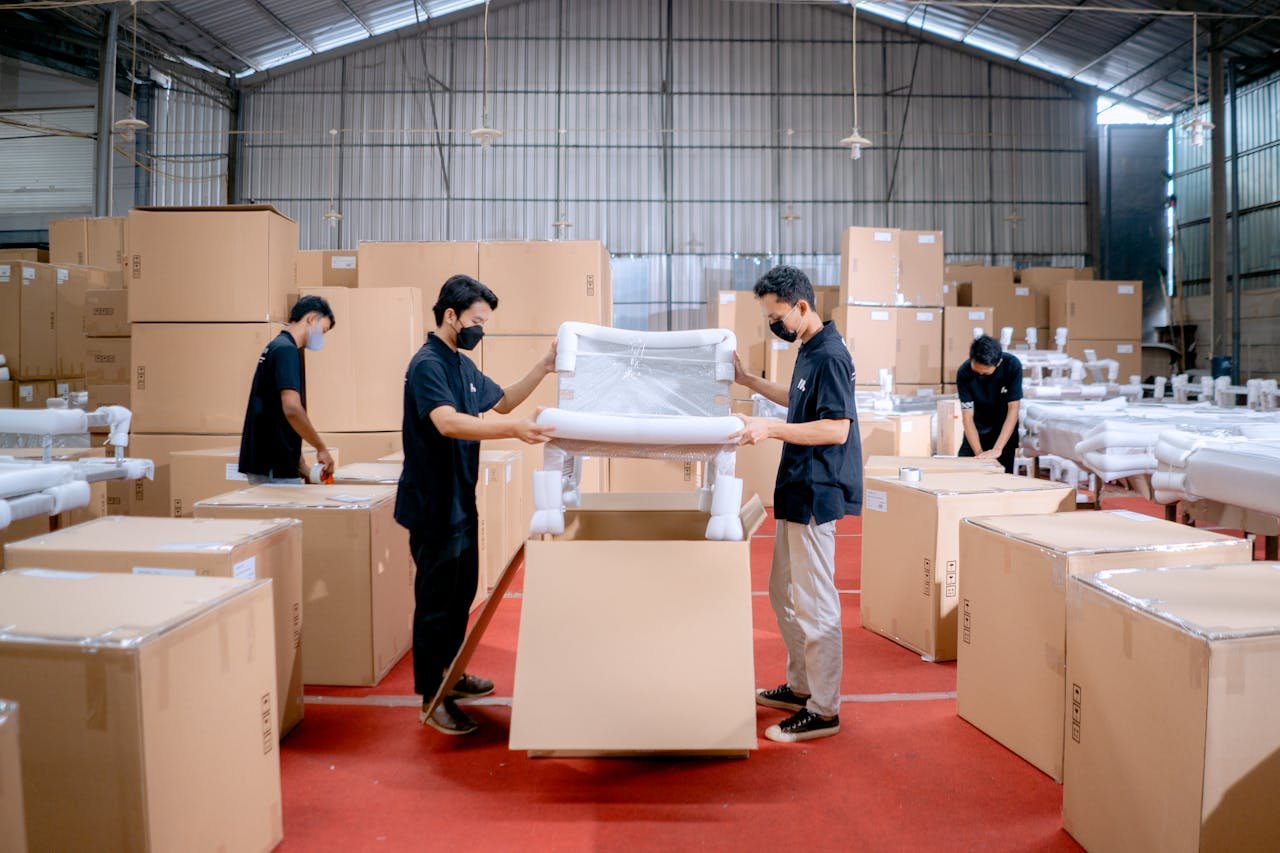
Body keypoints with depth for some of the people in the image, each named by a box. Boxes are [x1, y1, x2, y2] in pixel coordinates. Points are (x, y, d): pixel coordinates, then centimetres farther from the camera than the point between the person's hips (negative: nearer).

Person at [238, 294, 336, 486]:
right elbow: (292, 409, -26)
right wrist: (321, 448, -14)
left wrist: (300, 465, 19)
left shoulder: (275, 348, 17)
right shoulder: (286, 350, -14)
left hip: (263, 463, 10)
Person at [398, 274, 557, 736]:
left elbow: (501, 401, 23)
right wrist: (513, 430, -44)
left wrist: (544, 368, 11)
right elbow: (448, 422, -33)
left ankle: (450, 675, 34)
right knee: (435, 601, -1)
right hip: (433, 505, -9)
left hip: (461, 500, 9)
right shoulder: (427, 364, -18)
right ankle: (431, 699, 10)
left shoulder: (463, 364, 11)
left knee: (461, 594, 19)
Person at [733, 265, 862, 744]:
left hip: (816, 494, -11)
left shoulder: (830, 356, -18)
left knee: (814, 604, -3)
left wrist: (770, 429, -27)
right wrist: (749, 382, 27)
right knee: (784, 594, 19)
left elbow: (836, 429, -23)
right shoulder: (809, 351, 13)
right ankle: (800, 686, 32)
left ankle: (824, 711, 8)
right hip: (799, 490, 11)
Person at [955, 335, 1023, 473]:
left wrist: (997, 449, -31)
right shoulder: (964, 373, -23)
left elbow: (1013, 410, -23)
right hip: (976, 432, 1)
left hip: (1005, 431, -1)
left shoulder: (1012, 366, -24)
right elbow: (968, 417, -20)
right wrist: (979, 453, -30)